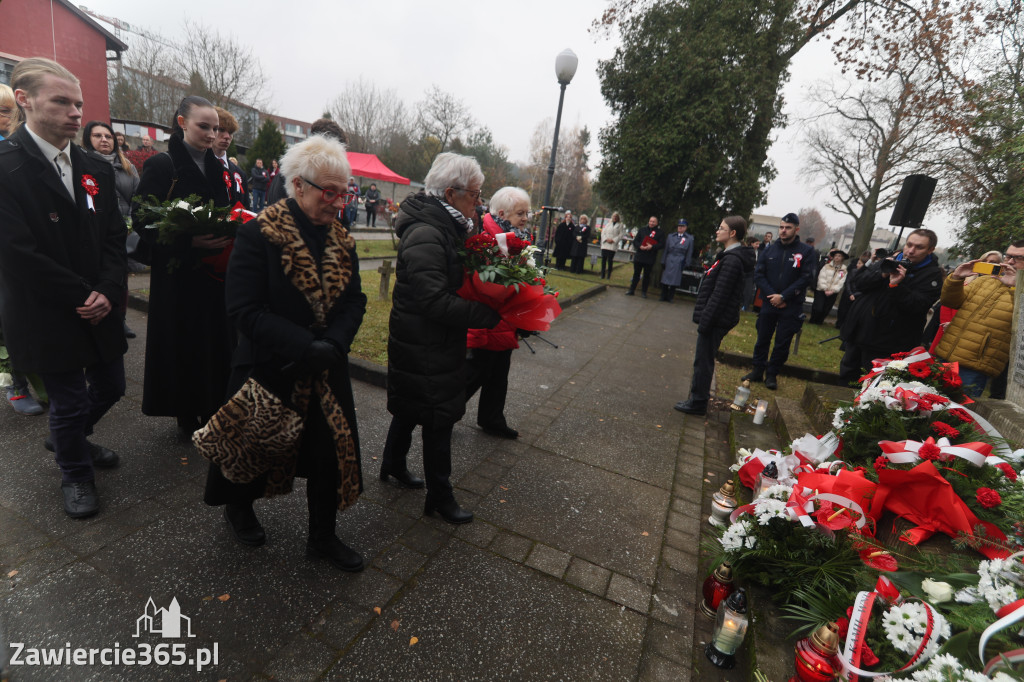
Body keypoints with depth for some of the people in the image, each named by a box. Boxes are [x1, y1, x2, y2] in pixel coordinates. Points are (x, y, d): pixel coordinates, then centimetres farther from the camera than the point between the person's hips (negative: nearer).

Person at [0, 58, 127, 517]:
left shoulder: (97, 169, 7)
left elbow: (114, 238, 5)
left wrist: (107, 292, -9)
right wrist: (81, 298, -14)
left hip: (100, 309, 5)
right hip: (50, 319, -5)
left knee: (110, 387, 17)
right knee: (70, 402, 8)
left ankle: (67, 438, 47)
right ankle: (75, 474, 33)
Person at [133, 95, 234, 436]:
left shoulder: (216, 167, 11)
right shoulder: (162, 165, -7)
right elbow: (143, 221, -11)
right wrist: (189, 242, -24)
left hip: (216, 270, 5)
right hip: (179, 274, -5)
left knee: (217, 339, 8)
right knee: (183, 342, 3)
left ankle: (214, 408, 22)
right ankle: (187, 415, 19)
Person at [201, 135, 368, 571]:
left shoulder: (341, 240, 2)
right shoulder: (258, 235, -14)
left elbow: (354, 302, 0)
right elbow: (245, 310, -20)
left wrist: (333, 344, -18)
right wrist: (306, 347, -28)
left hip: (326, 371, 4)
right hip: (270, 370, -4)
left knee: (331, 451, 9)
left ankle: (323, 537, 31)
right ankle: (238, 507, 51)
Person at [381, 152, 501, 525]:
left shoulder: (443, 228, 7)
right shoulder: (426, 236, -25)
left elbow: (453, 281, 15)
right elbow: (436, 302, -31)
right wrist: (491, 314, -27)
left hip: (429, 343, 10)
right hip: (425, 348, -10)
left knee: (411, 407, 25)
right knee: (438, 418, 3)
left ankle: (393, 463, 47)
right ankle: (439, 496, 22)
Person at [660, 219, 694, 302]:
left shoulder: (689, 238, 4)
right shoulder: (670, 236, 10)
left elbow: (689, 253, 4)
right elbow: (666, 250, 10)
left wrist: (686, 264, -1)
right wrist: (663, 262, 4)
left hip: (679, 263, -2)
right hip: (669, 262, 2)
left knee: (674, 282, 0)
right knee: (665, 280, 2)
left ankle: (670, 298, 9)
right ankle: (663, 297, 13)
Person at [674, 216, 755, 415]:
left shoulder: (732, 259, -19)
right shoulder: (730, 256, 14)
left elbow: (719, 295, -22)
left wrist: (705, 322, -21)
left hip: (716, 321, -10)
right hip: (715, 319, 10)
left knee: (703, 361, -1)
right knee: (703, 359, 17)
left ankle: (698, 402, 10)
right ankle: (698, 397, 29)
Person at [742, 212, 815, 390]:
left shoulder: (805, 252, -2)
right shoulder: (769, 249, 5)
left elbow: (806, 278, -8)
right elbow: (758, 274, 0)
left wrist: (783, 297, -16)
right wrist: (772, 296, -12)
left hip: (791, 307, -2)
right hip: (768, 304, 2)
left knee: (782, 343, 3)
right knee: (762, 339, 10)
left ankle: (772, 374, 17)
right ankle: (758, 370, 23)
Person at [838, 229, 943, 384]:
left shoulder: (932, 274, -3)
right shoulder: (889, 261, 11)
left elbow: (918, 306, -17)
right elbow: (859, 281, 2)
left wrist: (896, 286, -26)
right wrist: (882, 274, -13)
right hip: (858, 330, 5)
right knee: (846, 376, 15)